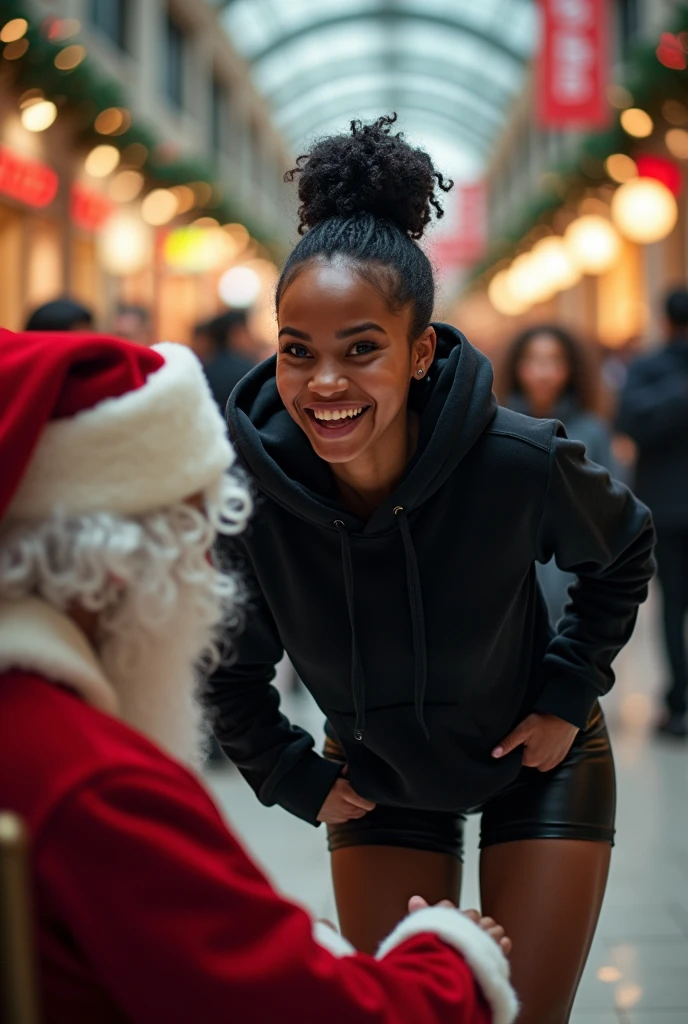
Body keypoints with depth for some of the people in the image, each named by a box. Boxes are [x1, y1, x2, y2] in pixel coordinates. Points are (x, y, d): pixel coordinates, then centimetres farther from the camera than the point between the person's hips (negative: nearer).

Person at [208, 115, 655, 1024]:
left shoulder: (518, 461, -31)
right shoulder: (248, 489, -26)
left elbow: (623, 555, -6)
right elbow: (230, 673, -4)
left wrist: (569, 693, -9)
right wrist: (294, 778, -2)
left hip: (537, 763, -1)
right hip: (378, 777, 2)